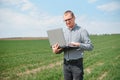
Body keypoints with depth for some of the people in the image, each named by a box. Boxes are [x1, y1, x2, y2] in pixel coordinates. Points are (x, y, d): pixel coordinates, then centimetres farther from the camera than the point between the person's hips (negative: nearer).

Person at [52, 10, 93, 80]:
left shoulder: (82, 31, -4)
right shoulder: (64, 32, 12)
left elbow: (90, 46, -9)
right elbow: (61, 47, 12)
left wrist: (78, 45, -24)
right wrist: (57, 50, -9)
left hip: (77, 63, -5)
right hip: (66, 64, 5)